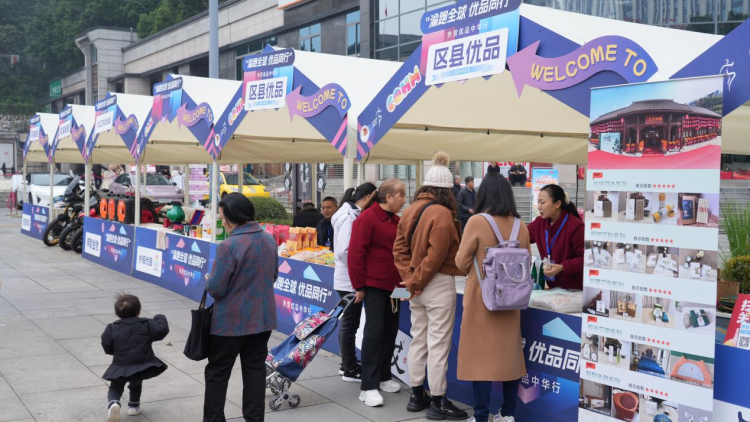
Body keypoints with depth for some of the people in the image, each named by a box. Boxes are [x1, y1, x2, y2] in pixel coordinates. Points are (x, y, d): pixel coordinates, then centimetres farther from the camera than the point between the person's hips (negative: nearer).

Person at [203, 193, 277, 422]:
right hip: (263, 318, 6)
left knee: (217, 372, 9)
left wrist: (209, 279, 3)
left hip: (231, 321, -6)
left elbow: (215, 289, -18)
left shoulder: (229, 246, -21)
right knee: (255, 369, 14)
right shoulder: (269, 240, 1)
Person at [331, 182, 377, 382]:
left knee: (348, 323, 17)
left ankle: (348, 364, 28)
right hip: (350, 280, -9)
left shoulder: (353, 214, 10)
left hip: (349, 279, 9)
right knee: (350, 324, 0)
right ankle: (350, 370, 10)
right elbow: (344, 251, -24)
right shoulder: (348, 216, -18)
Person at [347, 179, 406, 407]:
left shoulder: (396, 221, 11)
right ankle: (368, 387, -3)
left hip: (393, 285, 8)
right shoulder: (367, 218, -12)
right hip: (374, 285, -8)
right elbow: (355, 254, -14)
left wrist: (403, 279, 11)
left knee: (390, 331, 12)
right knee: (374, 331, -7)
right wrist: (359, 286, -14)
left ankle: (383, 377, 26)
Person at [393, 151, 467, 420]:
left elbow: (399, 249, 5)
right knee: (438, 344, -1)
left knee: (418, 340, 15)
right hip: (439, 284, -8)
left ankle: (417, 395, 25)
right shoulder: (442, 214, -16)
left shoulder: (411, 211, 7)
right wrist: (416, 281, -10)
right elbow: (435, 256, -20)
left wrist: (409, 279, -1)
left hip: (418, 286, 8)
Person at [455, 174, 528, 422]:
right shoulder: (521, 226, 1)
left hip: (482, 299, -4)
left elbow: (461, 263, -6)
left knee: (481, 355, 1)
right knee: (509, 353, 13)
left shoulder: (477, 222, -12)